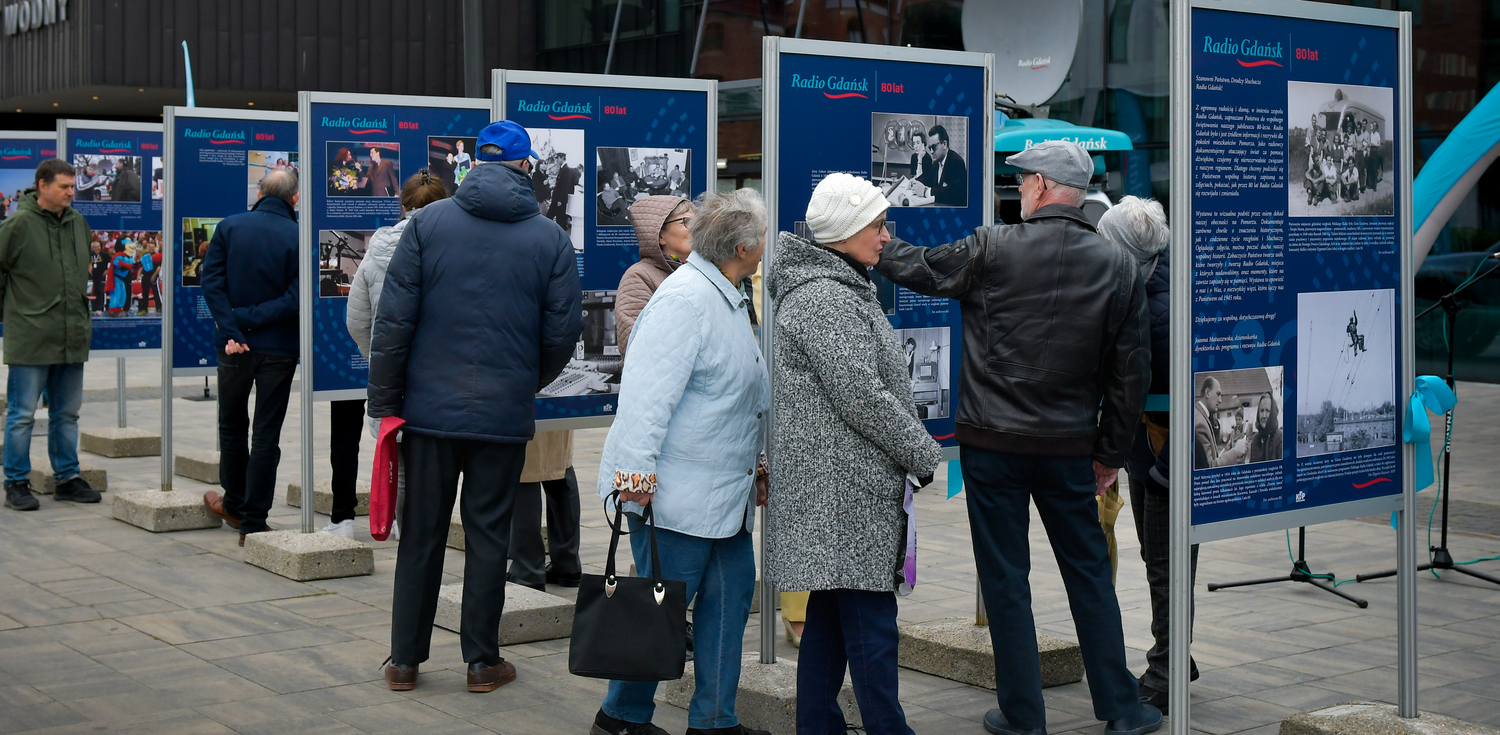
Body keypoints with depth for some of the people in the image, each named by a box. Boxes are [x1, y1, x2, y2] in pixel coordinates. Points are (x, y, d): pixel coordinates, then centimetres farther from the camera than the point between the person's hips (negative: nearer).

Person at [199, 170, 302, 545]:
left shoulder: (230, 226, -2)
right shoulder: (298, 237, -10)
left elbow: (212, 281, -9)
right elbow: (295, 298, -17)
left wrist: (232, 330, -12)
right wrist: (251, 318, -11)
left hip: (235, 348, 2)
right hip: (279, 348, -2)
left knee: (232, 426, 20)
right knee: (267, 435, 5)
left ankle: (235, 504, 34)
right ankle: (253, 521, 6)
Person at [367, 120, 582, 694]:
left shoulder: (429, 222, -2)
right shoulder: (550, 238, -1)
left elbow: (394, 319, -5)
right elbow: (564, 331, 1)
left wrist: (385, 402, 1)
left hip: (430, 407, 0)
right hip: (506, 414, 0)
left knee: (421, 536, 10)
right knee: (488, 535, 9)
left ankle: (405, 660, 18)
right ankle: (482, 661, 17)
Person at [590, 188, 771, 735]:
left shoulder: (728, 300, 17)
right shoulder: (685, 298, -17)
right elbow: (647, 391, -24)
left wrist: (752, 465, 30)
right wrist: (636, 471, -28)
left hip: (726, 495, 10)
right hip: (675, 492, -10)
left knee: (731, 594, 11)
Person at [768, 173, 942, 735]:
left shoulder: (841, 289, 19)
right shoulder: (825, 299, -16)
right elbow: (863, 398, -19)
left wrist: (914, 452, 19)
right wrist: (925, 457, -11)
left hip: (838, 485, 11)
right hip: (845, 484, -11)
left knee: (830, 615, 13)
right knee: (870, 620, -7)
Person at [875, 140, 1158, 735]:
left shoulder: (992, 249, -9)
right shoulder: (1118, 266, 2)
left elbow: (919, 268, 6)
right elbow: (1132, 370, 4)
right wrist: (1110, 451, 13)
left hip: (993, 441, -3)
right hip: (1070, 446, 3)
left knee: (1005, 578, 6)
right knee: (1089, 572, 13)